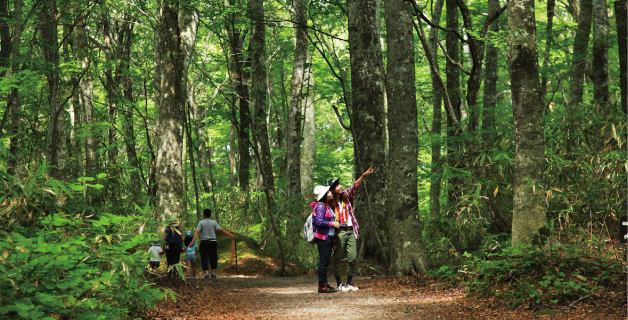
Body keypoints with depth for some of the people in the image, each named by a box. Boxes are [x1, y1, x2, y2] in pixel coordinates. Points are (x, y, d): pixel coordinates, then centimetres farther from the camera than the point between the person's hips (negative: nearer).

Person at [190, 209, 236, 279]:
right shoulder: (214, 222, 3)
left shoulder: (201, 222, -1)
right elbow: (221, 230, -2)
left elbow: (197, 232, -13)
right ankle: (213, 273, 16)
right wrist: (231, 235, 0)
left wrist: (193, 240, -20)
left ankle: (206, 273, -14)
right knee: (213, 258, 12)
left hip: (204, 242, -2)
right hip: (213, 241, 2)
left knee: (204, 258, -2)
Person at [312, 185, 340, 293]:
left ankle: (324, 283, 19)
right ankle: (321, 286, -6)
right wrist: (333, 224, -16)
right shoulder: (320, 206, -14)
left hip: (328, 237, 10)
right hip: (323, 237, -10)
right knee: (324, 261, -8)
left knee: (326, 260, 13)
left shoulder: (328, 206, 16)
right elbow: (319, 222, -22)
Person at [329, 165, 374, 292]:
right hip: (339, 232, -4)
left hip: (351, 231, 4)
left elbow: (355, 186, 1)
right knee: (337, 258, 0)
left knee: (352, 258, 4)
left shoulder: (346, 196, 9)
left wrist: (363, 175, -10)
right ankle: (339, 284, 5)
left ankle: (349, 283, 14)